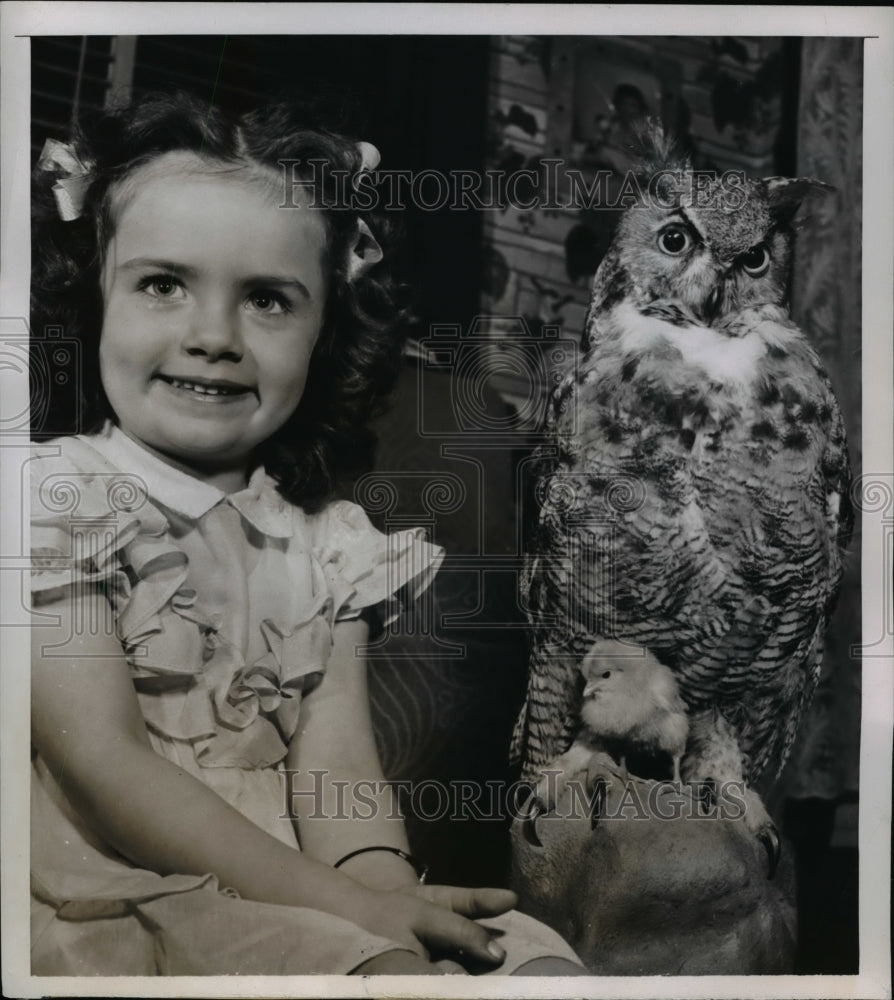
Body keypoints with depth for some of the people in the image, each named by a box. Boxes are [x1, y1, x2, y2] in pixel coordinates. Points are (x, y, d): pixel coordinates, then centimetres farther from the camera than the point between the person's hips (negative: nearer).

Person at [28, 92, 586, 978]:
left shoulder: (327, 545, 8)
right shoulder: (58, 498, -6)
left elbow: (333, 760, -1)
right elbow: (104, 766, -14)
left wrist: (381, 883, -24)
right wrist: (342, 906, -20)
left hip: (295, 887, 5)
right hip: (125, 896, -5)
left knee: (536, 959, -15)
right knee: (379, 965, -30)